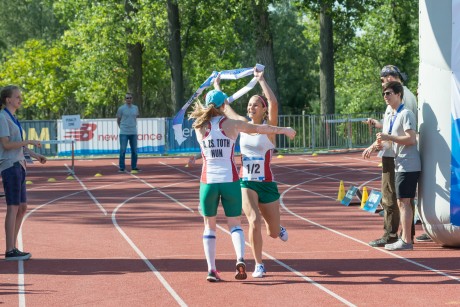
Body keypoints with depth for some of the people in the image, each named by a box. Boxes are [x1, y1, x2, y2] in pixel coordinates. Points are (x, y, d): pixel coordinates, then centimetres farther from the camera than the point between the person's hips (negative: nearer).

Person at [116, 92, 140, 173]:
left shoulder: (135, 108, 10)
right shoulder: (121, 108, -2)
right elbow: (118, 120, 6)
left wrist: (134, 126, 14)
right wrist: (121, 127, 5)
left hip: (133, 133, 4)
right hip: (124, 133, -4)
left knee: (134, 150, 7)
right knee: (123, 150, -5)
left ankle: (134, 167, 15)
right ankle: (121, 168, 0)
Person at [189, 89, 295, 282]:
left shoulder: (200, 128, -1)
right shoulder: (232, 125, -2)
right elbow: (260, 128, 10)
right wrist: (284, 130, 24)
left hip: (208, 182, 1)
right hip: (230, 181, -1)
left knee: (209, 226, 13)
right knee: (234, 224, 9)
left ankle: (211, 269, 7)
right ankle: (240, 259, -16)